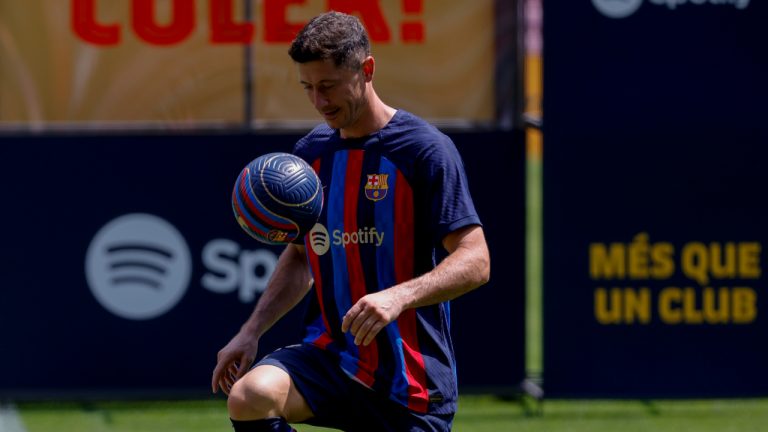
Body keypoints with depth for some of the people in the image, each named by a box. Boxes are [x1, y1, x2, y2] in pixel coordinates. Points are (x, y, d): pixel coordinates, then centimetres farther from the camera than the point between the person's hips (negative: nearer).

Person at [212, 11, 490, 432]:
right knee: (250, 396, -26)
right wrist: (252, 330, 11)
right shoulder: (311, 152, 10)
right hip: (329, 358, 4)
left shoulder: (424, 149, -9)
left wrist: (399, 296, -31)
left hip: (410, 377, -4)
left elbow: (475, 261, -14)